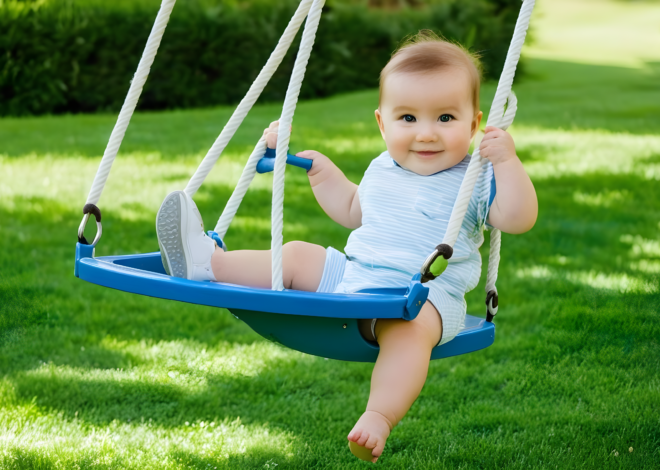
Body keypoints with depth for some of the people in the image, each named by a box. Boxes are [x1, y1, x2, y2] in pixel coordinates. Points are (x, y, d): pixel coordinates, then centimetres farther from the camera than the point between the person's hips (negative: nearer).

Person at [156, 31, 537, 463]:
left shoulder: (474, 180, -2)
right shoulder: (382, 170, 17)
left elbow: (519, 218, -17)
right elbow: (353, 211, 36)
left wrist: (507, 161, -23)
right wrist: (320, 169, 29)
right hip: (353, 278, 7)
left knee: (406, 324, -39)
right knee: (298, 256, 6)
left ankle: (380, 417, -52)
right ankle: (207, 262, -6)